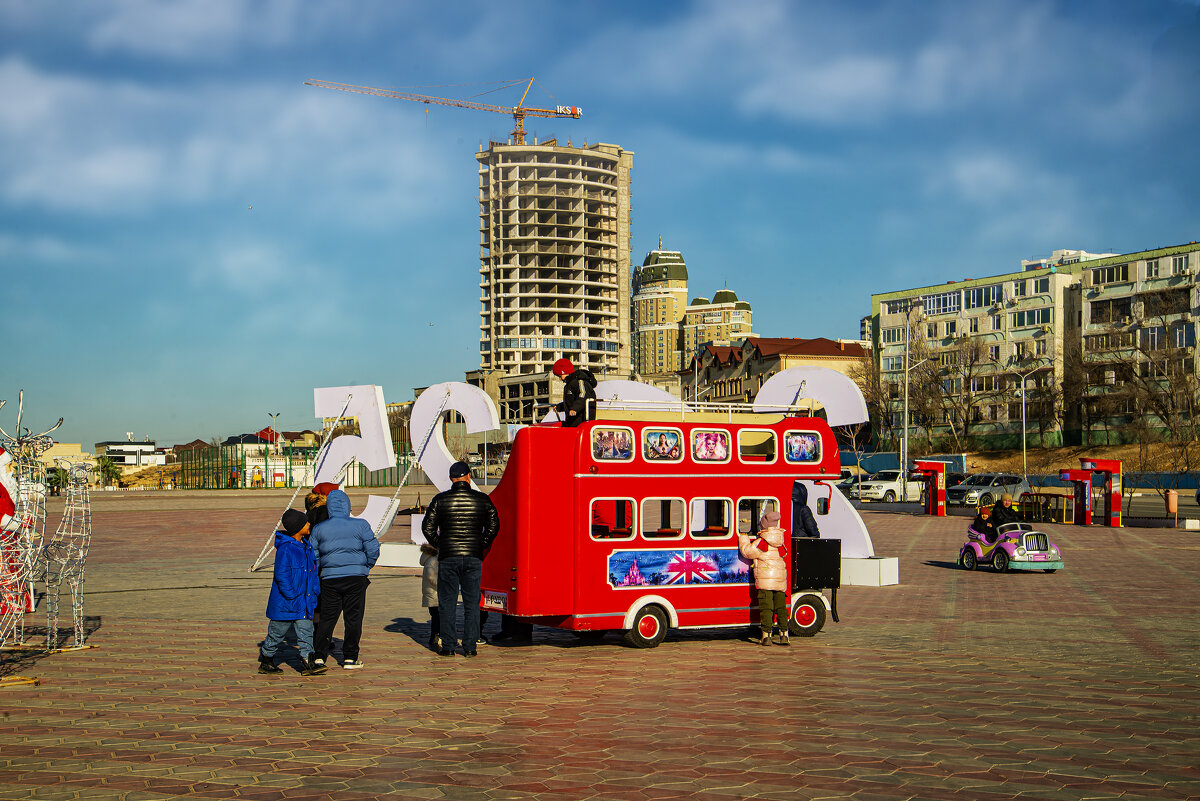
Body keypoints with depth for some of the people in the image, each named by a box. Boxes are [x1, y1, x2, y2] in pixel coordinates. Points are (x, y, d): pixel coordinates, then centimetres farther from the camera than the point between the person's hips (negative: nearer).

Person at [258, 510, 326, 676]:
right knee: (278, 632, 7)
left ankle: (307, 662, 2)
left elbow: (313, 571, 18)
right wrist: (291, 596, -19)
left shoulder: (306, 546, 9)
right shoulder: (285, 548, -18)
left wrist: (315, 592, 11)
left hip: (304, 602, 7)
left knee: (305, 631, 2)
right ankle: (265, 661, 23)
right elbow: (281, 575, -20)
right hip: (285, 604, -7)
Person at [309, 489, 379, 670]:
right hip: (356, 578, -2)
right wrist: (365, 567, 11)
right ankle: (350, 658, 6)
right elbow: (373, 549, -4)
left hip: (329, 578, 2)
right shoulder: (360, 525, -3)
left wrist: (319, 573, 21)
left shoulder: (318, 529, 4)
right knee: (353, 618, 5)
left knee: (327, 618, 10)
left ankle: (319, 656, 9)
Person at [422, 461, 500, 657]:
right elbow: (493, 525, 4)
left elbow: (428, 528, -1)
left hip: (448, 558, -1)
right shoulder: (482, 499, 2)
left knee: (447, 603, 6)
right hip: (473, 558, 1)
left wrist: (439, 546, 12)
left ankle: (448, 646, 6)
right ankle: (470, 646, 5)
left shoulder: (440, 499, -1)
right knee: (472, 604, 6)